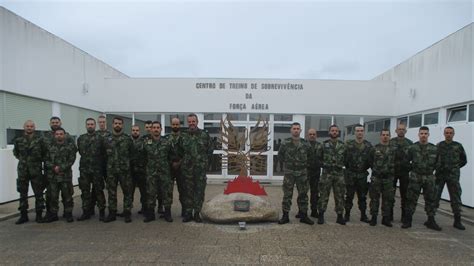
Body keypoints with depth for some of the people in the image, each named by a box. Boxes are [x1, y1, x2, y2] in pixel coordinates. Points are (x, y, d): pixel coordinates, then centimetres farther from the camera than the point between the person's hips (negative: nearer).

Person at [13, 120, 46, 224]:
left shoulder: (40, 140, -2)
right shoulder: (18, 140, 5)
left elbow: (44, 153, 6)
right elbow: (16, 153, 20)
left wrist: (38, 160, 2)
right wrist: (23, 159, 11)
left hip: (36, 171, -2)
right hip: (22, 170, 3)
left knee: (38, 193, 3)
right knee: (23, 193, 9)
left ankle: (39, 215, 13)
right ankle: (23, 215, 20)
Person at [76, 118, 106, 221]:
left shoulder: (100, 138, -3)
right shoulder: (81, 138, 9)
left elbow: (104, 153, -3)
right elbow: (80, 151, 17)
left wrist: (98, 162, -1)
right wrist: (86, 159, 11)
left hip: (97, 169, -4)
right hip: (84, 169, 4)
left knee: (98, 191, 3)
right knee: (85, 191, 8)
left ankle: (102, 212, 13)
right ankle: (86, 212, 19)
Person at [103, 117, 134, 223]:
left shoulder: (127, 139, 0)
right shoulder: (107, 139, 7)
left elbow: (132, 153, 4)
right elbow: (104, 154, 12)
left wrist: (126, 162, 3)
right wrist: (110, 163, 6)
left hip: (124, 170, -2)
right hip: (111, 170, 2)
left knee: (127, 192, 2)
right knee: (111, 192, 9)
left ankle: (127, 213, 12)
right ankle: (112, 213, 20)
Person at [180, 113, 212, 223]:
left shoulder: (204, 135, 2)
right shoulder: (183, 136, 6)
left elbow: (209, 150, 7)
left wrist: (201, 157, -1)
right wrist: (185, 158, 3)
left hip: (201, 168, -1)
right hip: (187, 168, 1)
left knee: (199, 191, 5)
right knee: (188, 190, 7)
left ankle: (197, 213, 16)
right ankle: (188, 213, 18)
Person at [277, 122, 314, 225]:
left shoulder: (306, 144, 2)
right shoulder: (285, 143, -3)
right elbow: (280, 156, 9)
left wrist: (305, 164, 6)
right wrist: (287, 162, 4)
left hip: (302, 173, 2)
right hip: (289, 173, -2)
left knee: (303, 195, 8)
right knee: (287, 195, 2)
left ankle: (303, 215, 20)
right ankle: (285, 216, 11)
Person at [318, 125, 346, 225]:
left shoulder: (342, 145, 9)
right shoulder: (324, 144, 1)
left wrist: (341, 165, 1)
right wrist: (324, 165, -5)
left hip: (339, 173, 3)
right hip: (327, 173, -2)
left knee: (339, 196, 7)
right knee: (324, 195, 1)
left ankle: (340, 216, 18)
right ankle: (320, 215, 12)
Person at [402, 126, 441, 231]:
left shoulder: (434, 149, 4)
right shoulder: (413, 148, -3)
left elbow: (437, 162, 12)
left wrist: (431, 170, 6)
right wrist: (412, 169, 2)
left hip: (429, 178, 3)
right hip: (415, 178, -2)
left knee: (430, 199, 10)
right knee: (411, 199, 0)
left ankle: (431, 221, 22)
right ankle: (407, 220, 8)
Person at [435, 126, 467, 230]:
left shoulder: (458, 146, 4)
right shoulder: (438, 145, 5)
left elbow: (464, 160, 10)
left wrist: (455, 167, 1)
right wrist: (437, 168, -4)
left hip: (453, 176, 0)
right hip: (440, 175, 0)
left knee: (456, 198, 6)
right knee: (434, 197, 3)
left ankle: (457, 221, 17)